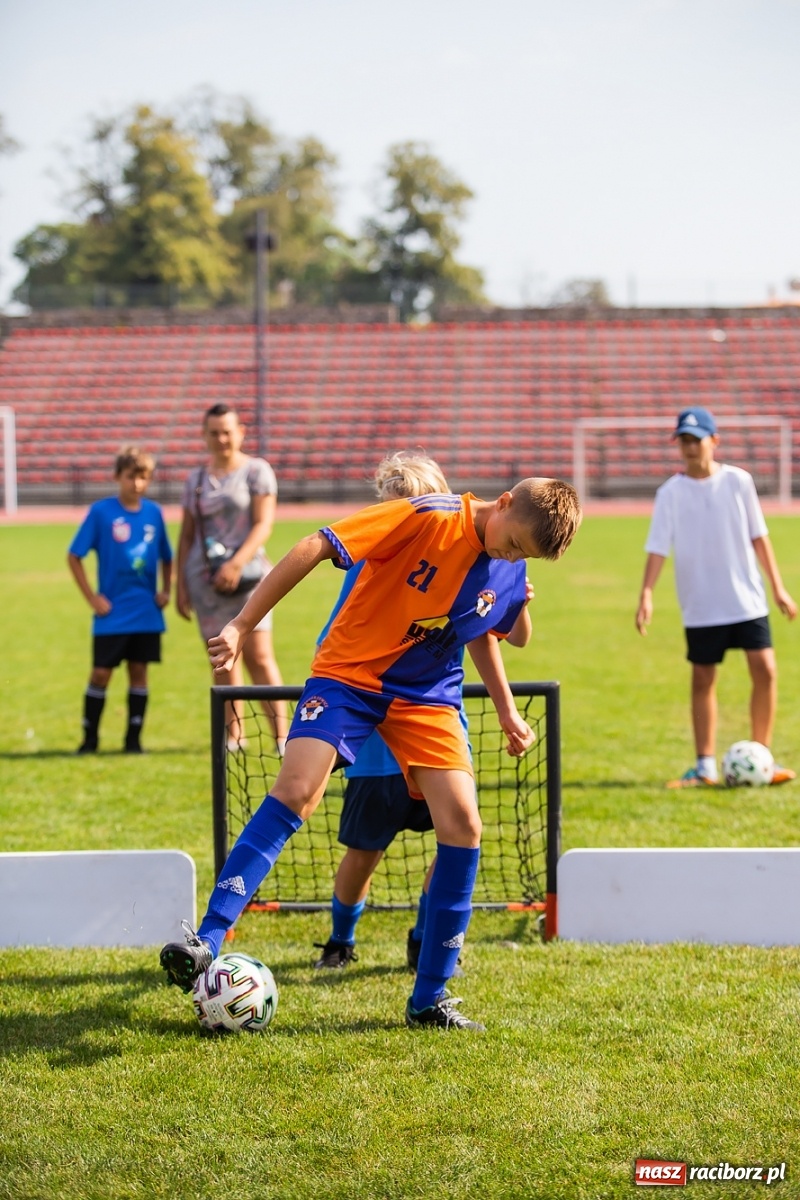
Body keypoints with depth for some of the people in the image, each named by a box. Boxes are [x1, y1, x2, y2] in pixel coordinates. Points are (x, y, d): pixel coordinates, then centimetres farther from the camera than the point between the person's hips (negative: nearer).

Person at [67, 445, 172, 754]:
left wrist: (165, 590, 3)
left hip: (146, 612, 3)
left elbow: (166, 557, 17)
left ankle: (133, 739, 14)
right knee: (101, 673, -1)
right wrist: (92, 598, -6)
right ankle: (89, 738, 10)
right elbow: (74, 557, -3)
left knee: (139, 670, 6)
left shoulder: (154, 512, 4)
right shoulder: (101, 512, -7)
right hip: (112, 613, -3)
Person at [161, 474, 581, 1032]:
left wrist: (506, 710, 12)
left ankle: (430, 999, 0)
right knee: (296, 791, -25)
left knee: (463, 826, -10)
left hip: (427, 693, 5)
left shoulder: (510, 572, 0)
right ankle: (207, 942, -23)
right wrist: (242, 625, -22)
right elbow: (315, 547, -21)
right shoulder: (430, 517, -19)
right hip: (350, 672, -5)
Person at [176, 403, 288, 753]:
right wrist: (181, 585, 10)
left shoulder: (256, 471, 3)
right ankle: (234, 735, 10)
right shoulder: (195, 479, 16)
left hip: (246, 575, -4)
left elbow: (263, 524, -7)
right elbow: (186, 535, 17)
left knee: (258, 655, -12)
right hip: (205, 579, 4)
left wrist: (236, 564, -18)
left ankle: (281, 734, -12)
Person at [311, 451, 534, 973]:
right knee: (363, 850, 4)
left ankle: (425, 942, 13)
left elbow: (518, 638, 2)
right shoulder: (370, 567, -7)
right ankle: (340, 941, 31)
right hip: (379, 737, -2)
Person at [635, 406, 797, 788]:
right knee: (702, 681, 4)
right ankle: (705, 766, 13)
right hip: (701, 607, 0)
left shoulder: (738, 481, 0)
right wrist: (646, 594, -22)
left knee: (765, 671, -7)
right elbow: (658, 547, -9)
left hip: (747, 599, 1)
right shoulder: (671, 493, -4)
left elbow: (758, 537, 7)